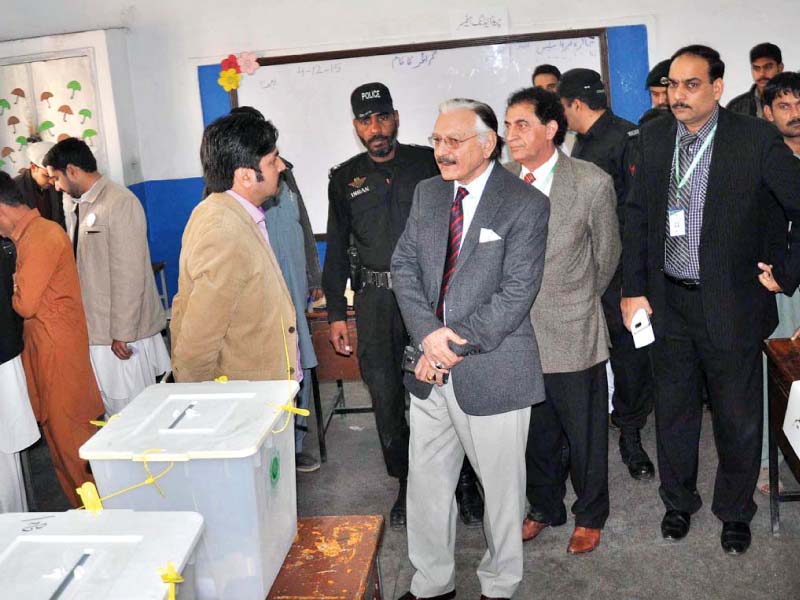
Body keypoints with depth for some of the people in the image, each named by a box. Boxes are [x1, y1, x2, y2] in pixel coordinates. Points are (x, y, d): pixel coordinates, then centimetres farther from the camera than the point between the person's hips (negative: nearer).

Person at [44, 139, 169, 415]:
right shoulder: (84, 206, 13)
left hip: (123, 334, -8)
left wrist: (121, 333, -17)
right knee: (113, 410, 13)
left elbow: (129, 275, -17)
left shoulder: (120, 203, -13)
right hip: (97, 330, 8)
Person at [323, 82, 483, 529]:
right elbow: (337, 249, 12)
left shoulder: (429, 163, 4)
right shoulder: (345, 178, 10)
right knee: (386, 396, 6)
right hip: (376, 298, 2)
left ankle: (466, 481, 17)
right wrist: (337, 314, 8)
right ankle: (407, 484, 23)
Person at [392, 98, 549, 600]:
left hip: (492, 371, -5)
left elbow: (517, 293, -16)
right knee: (426, 481, 15)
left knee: (501, 484, 11)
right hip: (431, 367, 6)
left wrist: (454, 346, -17)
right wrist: (429, 335, -12)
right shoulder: (427, 193, 8)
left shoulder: (525, 204, -10)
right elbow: (405, 266, 4)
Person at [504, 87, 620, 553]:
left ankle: (590, 515, 37)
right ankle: (544, 507, 42)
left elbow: (606, 256, 3)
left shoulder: (593, 183, -10)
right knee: (535, 432, 18)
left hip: (572, 335, -3)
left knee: (585, 434, 13)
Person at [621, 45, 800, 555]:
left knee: (738, 416, 11)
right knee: (674, 410, 17)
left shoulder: (755, 139, -10)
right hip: (669, 301, 3)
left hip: (729, 303, -3)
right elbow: (638, 217, 4)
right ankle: (679, 501, 39)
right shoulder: (653, 138, 1)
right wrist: (634, 290, 1)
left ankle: (735, 511, 35)